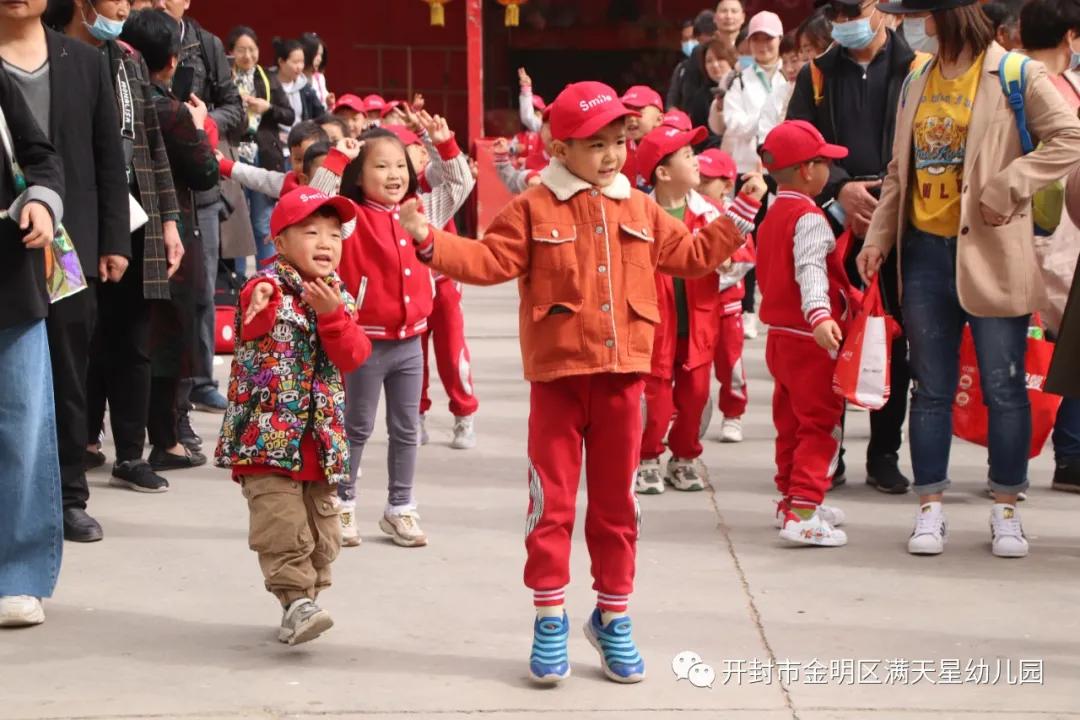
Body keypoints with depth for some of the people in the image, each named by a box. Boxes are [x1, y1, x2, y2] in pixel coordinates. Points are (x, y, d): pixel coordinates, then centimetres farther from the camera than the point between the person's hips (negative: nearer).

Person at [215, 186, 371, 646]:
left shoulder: (340, 298, 9)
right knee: (282, 522, -17)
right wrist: (259, 309, -51)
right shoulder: (268, 289, -7)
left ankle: (303, 601, 23)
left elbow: (354, 357, -4)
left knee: (320, 529, 10)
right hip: (269, 436, -6)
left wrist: (332, 314, -19)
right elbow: (251, 328, -29)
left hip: (321, 441, 6)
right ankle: (296, 599, -14)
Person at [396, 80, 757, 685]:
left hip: (622, 374, 3)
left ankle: (613, 616, 20)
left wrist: (736, 221, 14)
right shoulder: (535, 208, -2)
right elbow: (491, 260, -9)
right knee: (552, 500, 1)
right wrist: (432, 241, -21)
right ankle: (550, 619, 10)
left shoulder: (639, 210, 10)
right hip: (558, 375, -3)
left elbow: (690, 255, 18)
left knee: (616, 502, 10)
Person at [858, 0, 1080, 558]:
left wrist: (1007, 184, -20)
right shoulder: (917, 84, 12)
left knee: (1003, 385, 2)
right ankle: (931, 508, 14)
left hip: (990, 253, -5)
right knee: (932, 387, 7)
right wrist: (879, 235, 5)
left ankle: (1006, 510, 13)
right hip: (926, 251, 5)